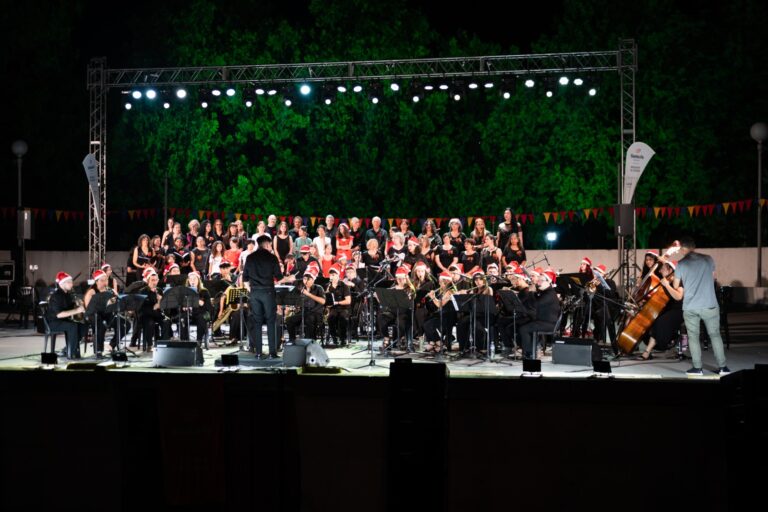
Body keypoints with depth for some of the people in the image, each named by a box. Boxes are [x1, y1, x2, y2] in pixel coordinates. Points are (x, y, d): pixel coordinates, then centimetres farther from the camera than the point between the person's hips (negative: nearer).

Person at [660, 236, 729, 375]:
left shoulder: (681, 264, 0)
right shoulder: (708, 259, 3)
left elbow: (677, 295, 2)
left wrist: (666, 284, 18)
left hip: (690, 308, -1)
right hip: (709, 305, 1)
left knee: (693, 337, 9)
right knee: (715, 335, 11)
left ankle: (697, 368, 6)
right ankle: (722, 367, 10)